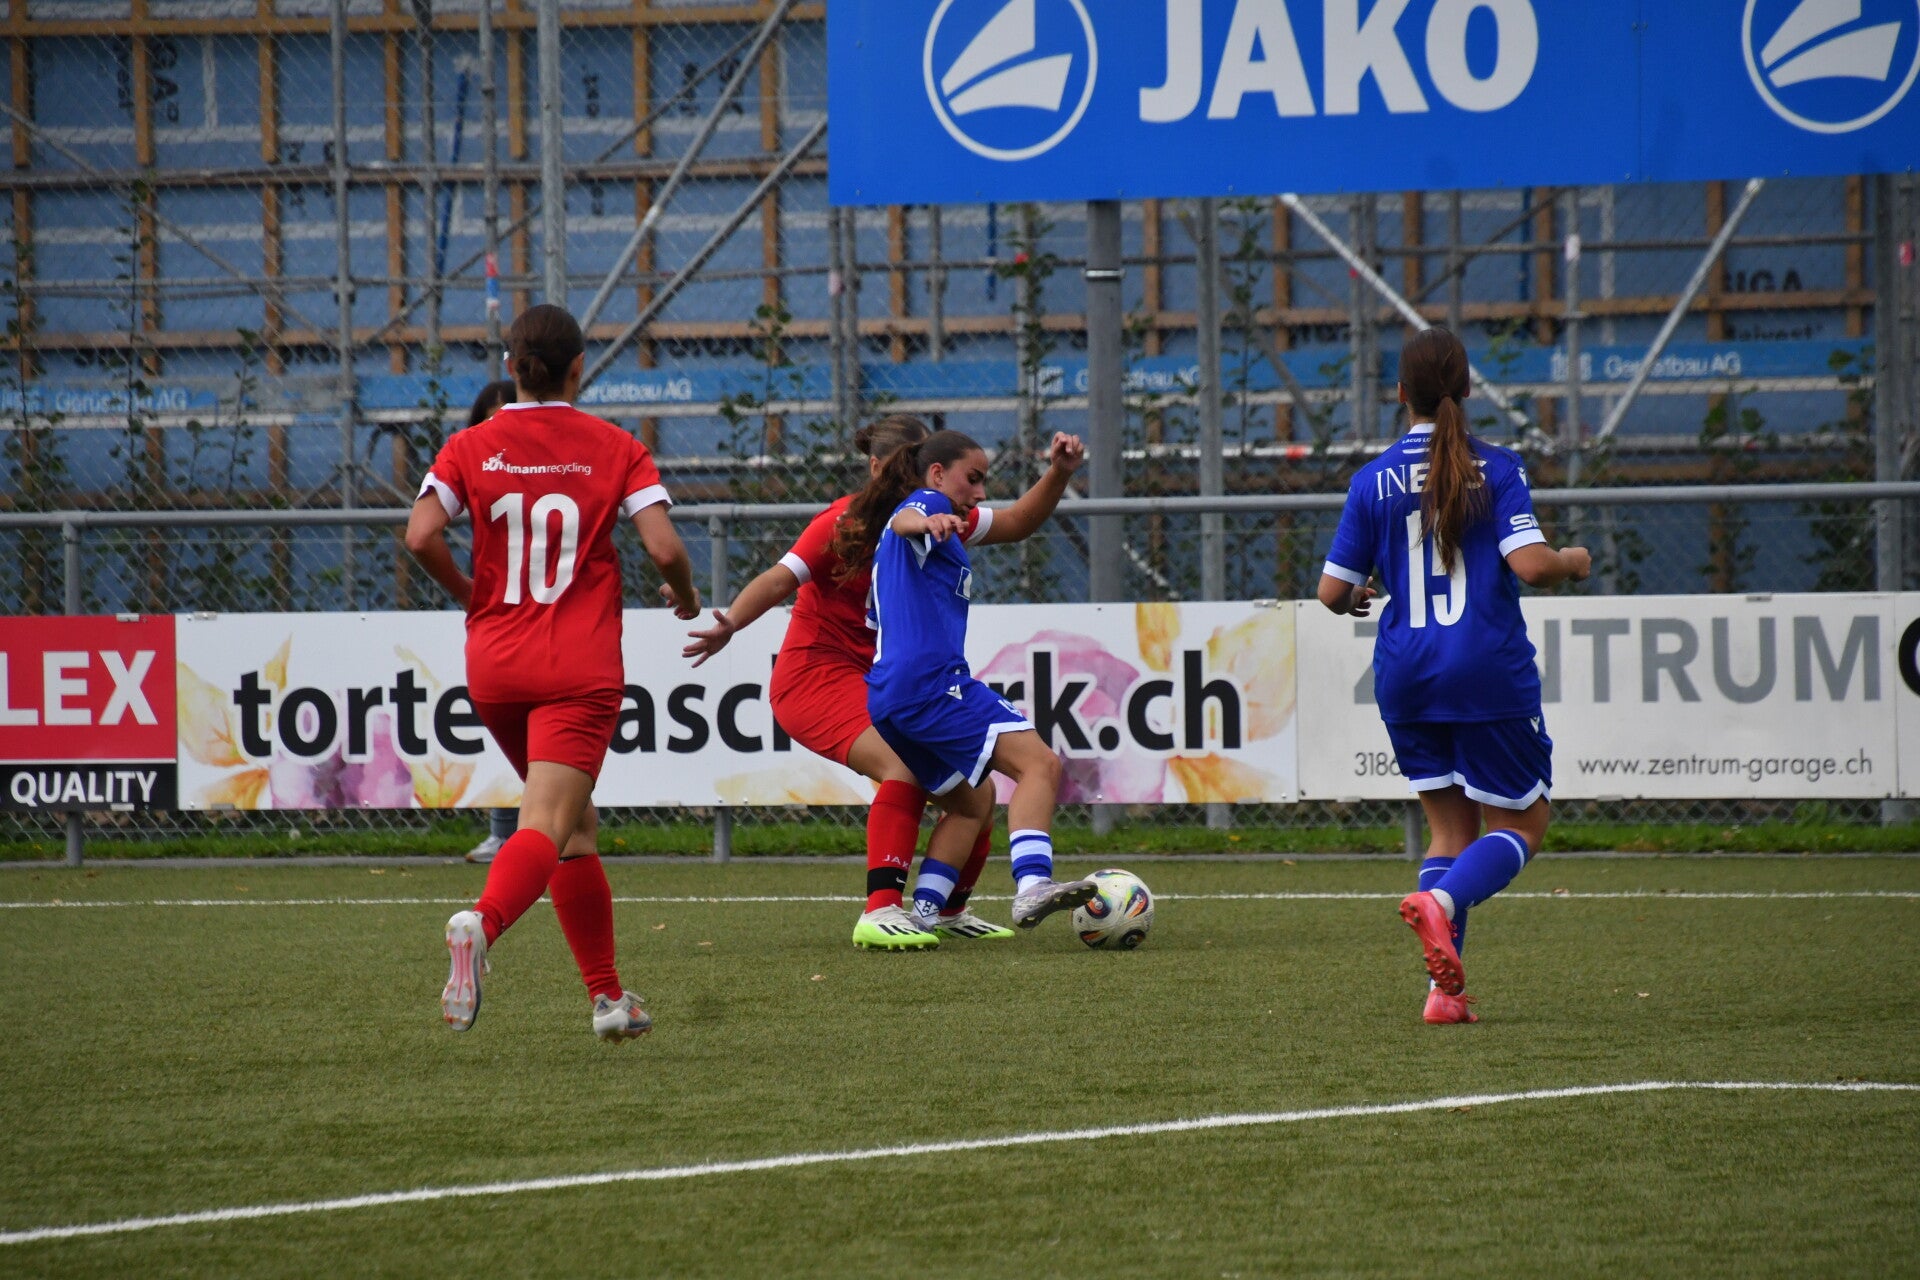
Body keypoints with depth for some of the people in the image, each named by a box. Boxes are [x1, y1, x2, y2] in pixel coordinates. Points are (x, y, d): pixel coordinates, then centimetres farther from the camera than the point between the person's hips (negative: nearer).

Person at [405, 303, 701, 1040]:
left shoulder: (472, 448, 4)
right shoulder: (614, 450, 0)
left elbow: (420, 535, -9)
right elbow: (664, 546, -9)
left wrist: (467, 593, 9)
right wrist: (685, 596, 12)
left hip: (495, 665, 4)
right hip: (580, 668, -4)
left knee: (576, 826, 19)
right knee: (548, 827, -14)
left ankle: (608, 995, 22)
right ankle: (481, 923, -44)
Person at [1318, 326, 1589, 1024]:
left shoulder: (1372, 481, 1)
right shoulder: (1496, 467, -6)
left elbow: (1333, 592, 2)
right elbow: (1529, 566, -16)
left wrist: (1356, 596, 25)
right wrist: (1574, 560, 5)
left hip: (1405, 676, 3)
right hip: (1489, 671, -3)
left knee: (1451, 828, 14)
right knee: (1520, 824, 9)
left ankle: (1445, 987, -1)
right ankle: (1440, 900, -22)